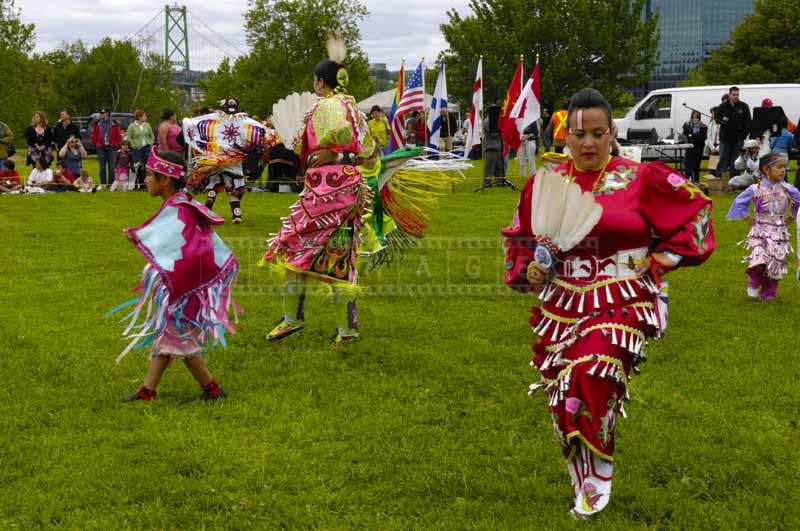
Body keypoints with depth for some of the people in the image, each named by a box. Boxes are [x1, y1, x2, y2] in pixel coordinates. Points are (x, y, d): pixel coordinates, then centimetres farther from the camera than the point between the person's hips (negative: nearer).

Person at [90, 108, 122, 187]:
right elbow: (93, 135, 8)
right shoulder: (97, 124, 6)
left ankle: (111, 184, 4)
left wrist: (115, 144, -5)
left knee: (112, 167, -2)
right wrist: (97, 143, -5)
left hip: (111, 148, -1)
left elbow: (119, 135, 7)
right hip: (101, 148, 1)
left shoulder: (114, 124, 4)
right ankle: (103, 184, 7)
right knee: (102, 167, 3)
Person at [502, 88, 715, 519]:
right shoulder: (544, 185, 5)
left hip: (622, 305, -4)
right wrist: (529, 270, -2)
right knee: (565, 401, 7)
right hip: (561, 307, 4)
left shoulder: (640, 179, -4)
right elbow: (518, 239, 18)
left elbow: (695, 209, 5)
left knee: (589, 376, -29)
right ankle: (585, 487, 33)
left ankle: (596, 483, -9)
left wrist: (661, 259, -3)